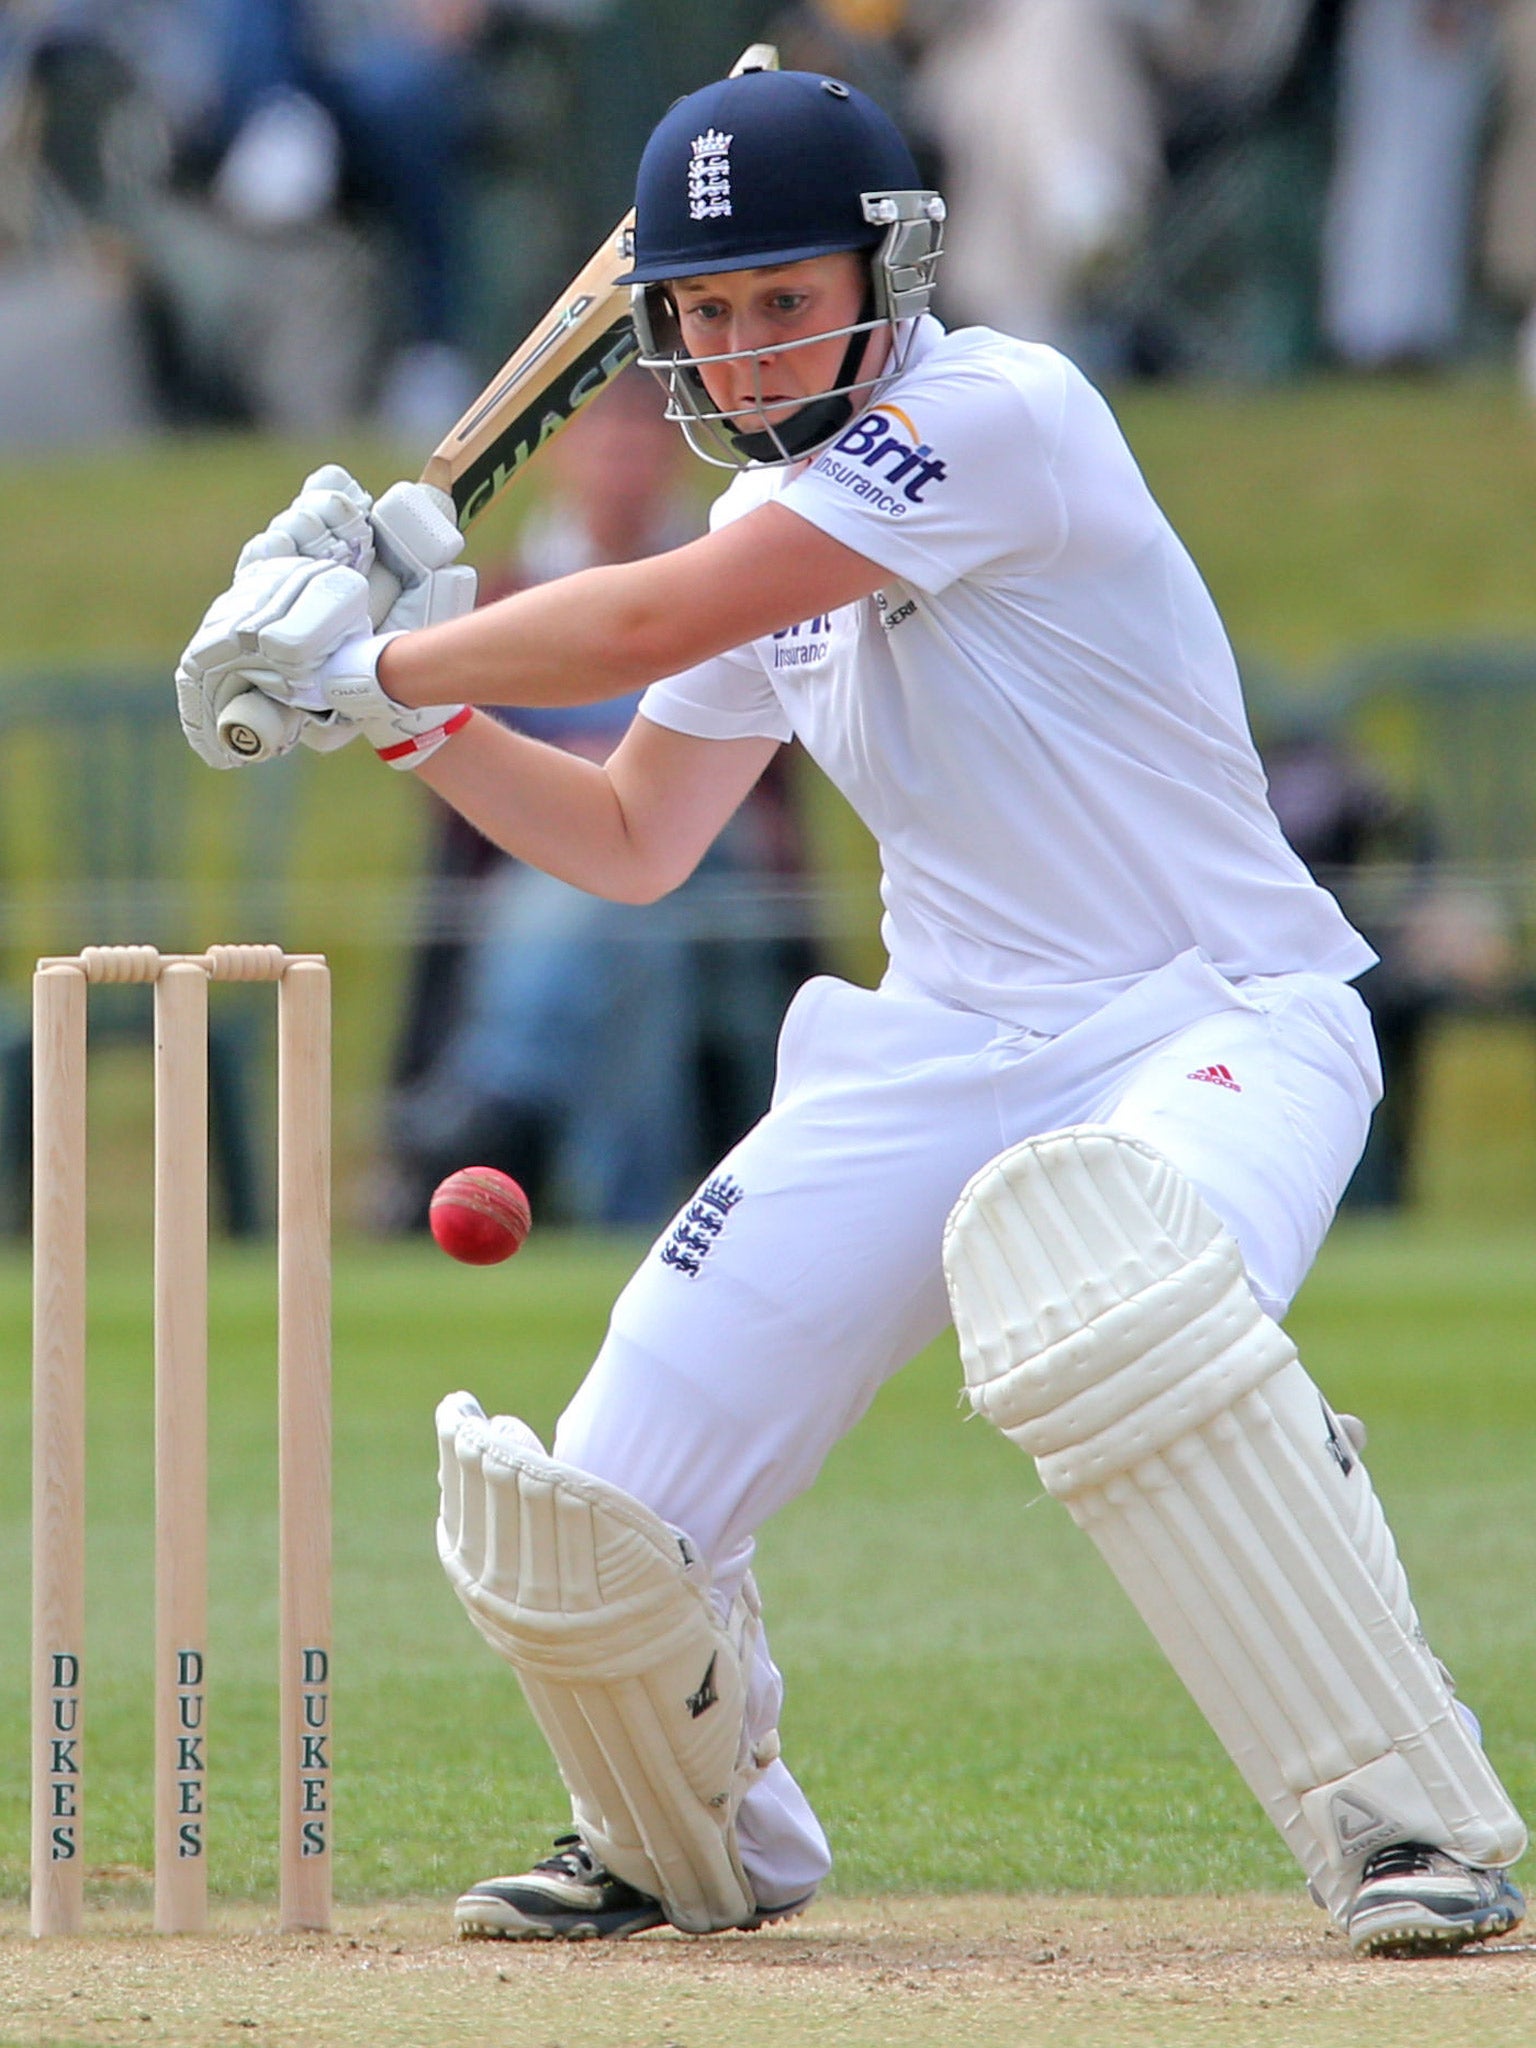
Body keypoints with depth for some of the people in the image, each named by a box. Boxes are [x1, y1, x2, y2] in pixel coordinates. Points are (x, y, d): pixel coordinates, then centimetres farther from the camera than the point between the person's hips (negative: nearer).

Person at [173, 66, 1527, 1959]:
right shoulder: (774, 519, 9)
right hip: (947, 1056, 7)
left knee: (1113, 1280, -43)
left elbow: (649, 625, -22)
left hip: (1214, 1022, -7)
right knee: (588, 1519, -3)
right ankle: (697, 1853, 31)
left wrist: (373, 665, -10)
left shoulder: (997, 414, -17)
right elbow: (631, 844, 19)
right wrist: (417, 710, 5)